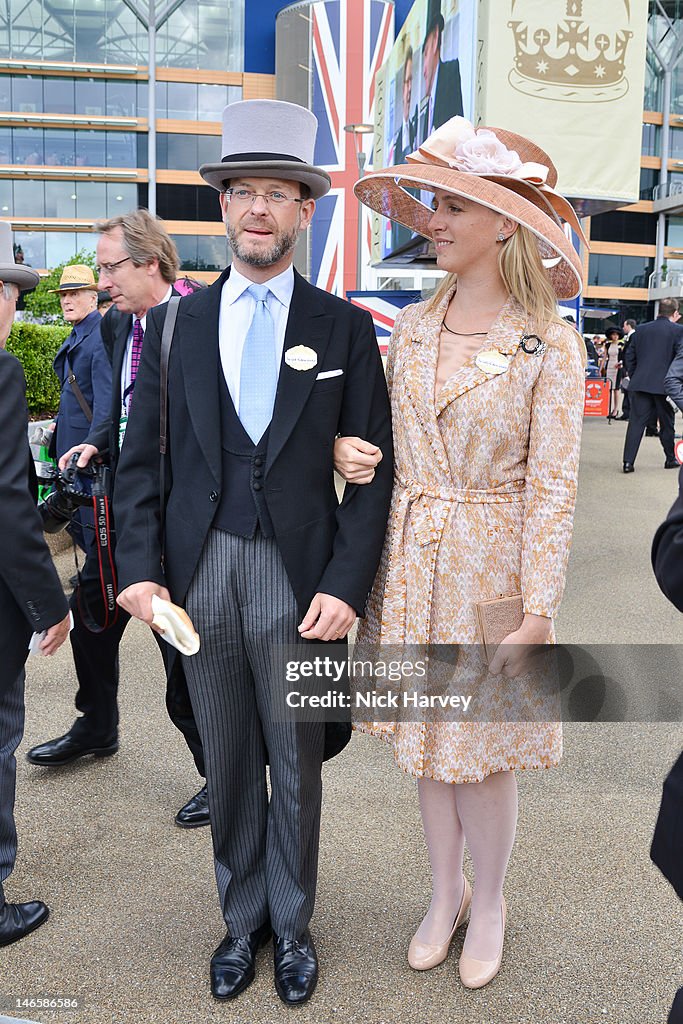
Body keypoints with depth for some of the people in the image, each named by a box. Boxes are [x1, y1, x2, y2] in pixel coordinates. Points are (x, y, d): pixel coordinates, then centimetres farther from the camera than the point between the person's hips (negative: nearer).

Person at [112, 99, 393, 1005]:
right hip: (200, 573, 2)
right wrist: (140, 567, -5)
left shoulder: (344, 327, 0)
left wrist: (346, 585, -11)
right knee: (227, 765, 15)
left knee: (296, 769, 13)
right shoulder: (176, 324, 5)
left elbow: (373, 469, -2)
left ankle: (292, 926, 36)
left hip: (300, 579, -1)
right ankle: (243, 919, 38)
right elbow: (142, 457, 5)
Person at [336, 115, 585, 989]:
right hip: (410, 563, 5)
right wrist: (349, 451, -8)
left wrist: (537, 613, -14)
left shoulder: (548, 344, -10)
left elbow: (551, 488, -11)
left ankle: (488, 905, 36)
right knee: (425, 741, 16)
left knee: (483, 753, 9)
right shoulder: (410, 327, 3)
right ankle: (445, 895, 39)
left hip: (491, 565, -4)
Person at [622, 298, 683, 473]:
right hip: (664, 386, -3)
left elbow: (629, 356, 10)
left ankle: (628, 462, -6)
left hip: (640, 384, 3)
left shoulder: (641, 329, 8)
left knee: (636, 422, 2)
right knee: (667, 424, 12)